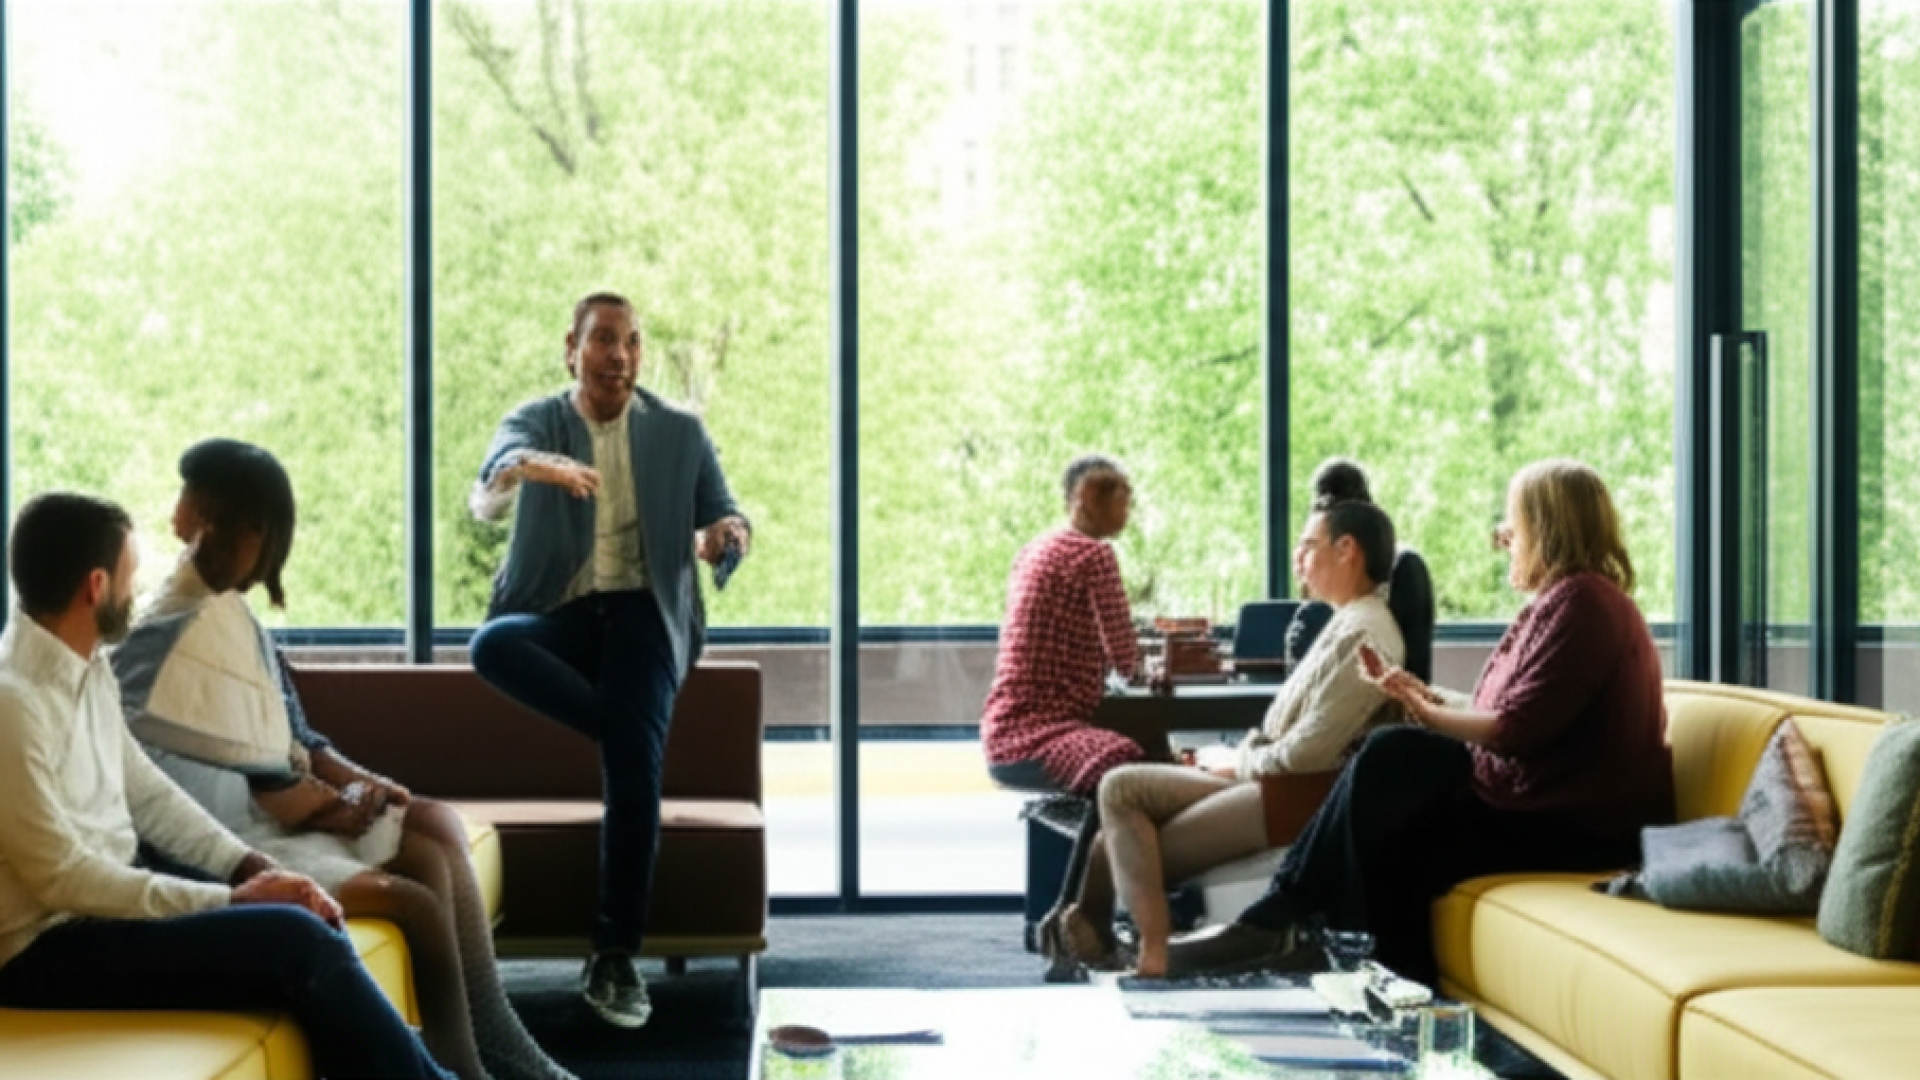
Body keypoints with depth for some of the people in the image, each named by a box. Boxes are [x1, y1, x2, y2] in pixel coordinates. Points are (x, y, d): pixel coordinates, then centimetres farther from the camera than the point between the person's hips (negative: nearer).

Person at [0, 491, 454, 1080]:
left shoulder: (87, 669, 7)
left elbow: (148, 794, 14)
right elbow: (61, 877, -23)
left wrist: (251, 866, -1)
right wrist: (230, 899, -19)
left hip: (106, 902, 9)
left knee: (306, 921, -2)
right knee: (296, 940, -19)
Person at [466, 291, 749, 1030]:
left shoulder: (680, 433, 11)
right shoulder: (534, 423, 5)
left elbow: (723, 518, 9)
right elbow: (486, 502, -16)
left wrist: (727, 534, -18)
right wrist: (526, 467, -41)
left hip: (639, 614, 0)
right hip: (557, 617, 0)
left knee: (635, 765, -25)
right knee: (492, 645, -35)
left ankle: (615, 959, -18)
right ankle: (640, 731, -19)